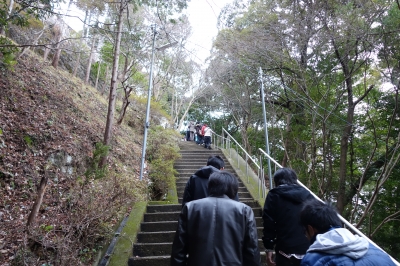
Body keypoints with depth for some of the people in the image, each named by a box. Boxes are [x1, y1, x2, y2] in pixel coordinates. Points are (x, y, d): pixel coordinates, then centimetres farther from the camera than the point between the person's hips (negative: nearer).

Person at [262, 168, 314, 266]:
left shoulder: (274, 195, 0)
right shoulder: (307, 194, 13)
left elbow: (269, 222, -7)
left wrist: (269, 247, -2)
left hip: (287, 250, -4)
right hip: (309, 250, 4)